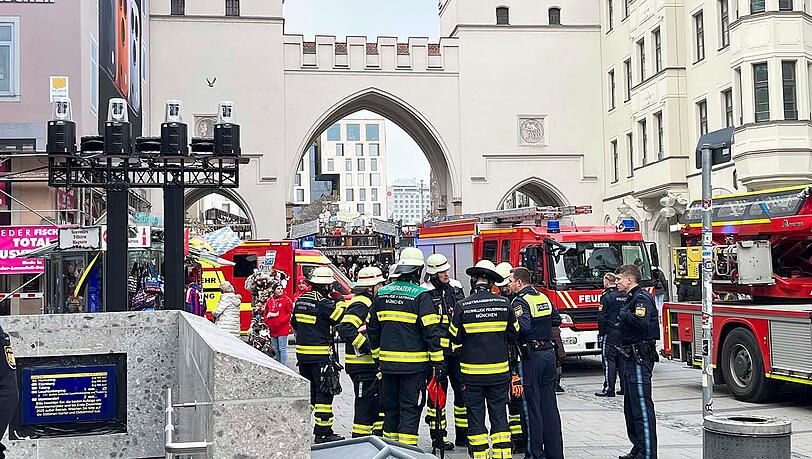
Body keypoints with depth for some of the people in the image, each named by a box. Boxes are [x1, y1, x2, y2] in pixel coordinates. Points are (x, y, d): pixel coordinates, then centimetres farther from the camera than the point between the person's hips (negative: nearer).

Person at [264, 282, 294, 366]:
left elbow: (290, 313, -9)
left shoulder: (286, 300, -5)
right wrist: (267, 321, 4)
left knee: (282, 349, -7)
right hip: (272, 329, 6)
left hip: (283, 329, -6)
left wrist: (281, 321, -15)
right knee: (276, 349, 15)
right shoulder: (269, 300, 11)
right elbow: (265, 313, 21)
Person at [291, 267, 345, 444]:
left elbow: (294, 323, 21)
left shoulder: (301, 300, 9)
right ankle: (323, 432, -1)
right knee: (324, 393, -1)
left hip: (302, 354, 8)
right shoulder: (324, 303, -15)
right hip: (321, 355, -7)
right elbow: (342, 319, -11)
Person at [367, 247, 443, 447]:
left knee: (390, 407, 15)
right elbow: (431, 331, -13)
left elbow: (372, 327, 14)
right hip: (413, 363, -5)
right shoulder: (421, 295, -10)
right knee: (410, 409, 1)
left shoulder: (382, 293, 7)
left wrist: (377, 355, 24)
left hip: (387, 362, 5)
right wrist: (438, 362, -8)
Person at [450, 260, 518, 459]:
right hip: (499, 371, 2)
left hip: (472, 372, -2)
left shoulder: (463, 306, -10)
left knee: (475, 415, 7)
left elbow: (455, 337, -1)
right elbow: (514, 334, 6)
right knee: (499, 415, 9)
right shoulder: (503, 303, -4)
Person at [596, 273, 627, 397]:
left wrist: (601, 333, -8)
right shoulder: (625, 296, 10)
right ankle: (625, 387, 13)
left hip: (610, 332, -7)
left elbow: (602, 317, -13)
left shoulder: (606, 296, -11)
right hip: (624, 332, 7)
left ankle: (609, 389, -5)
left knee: (608, 360, -4)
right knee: (622, 359, 11)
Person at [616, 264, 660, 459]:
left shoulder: (642, 298, -13)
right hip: (632, 358, 11)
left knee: (642, 407, -10)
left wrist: (625, 314, -17)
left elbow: (642, 322, -30)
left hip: (639, 358, -11)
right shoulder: (632, 298, 19)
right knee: (630, 406, 16)